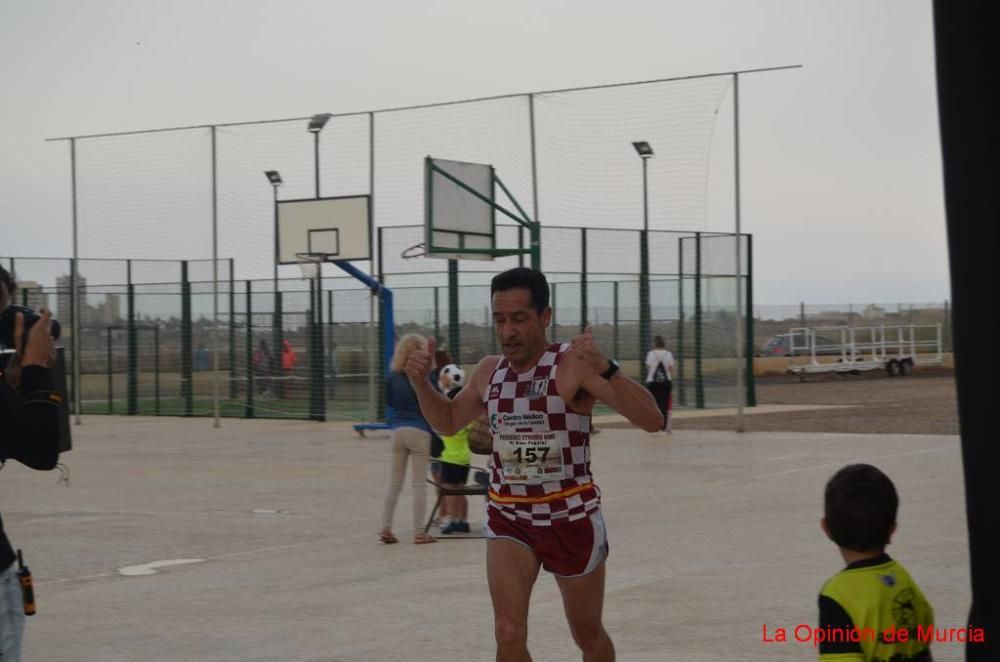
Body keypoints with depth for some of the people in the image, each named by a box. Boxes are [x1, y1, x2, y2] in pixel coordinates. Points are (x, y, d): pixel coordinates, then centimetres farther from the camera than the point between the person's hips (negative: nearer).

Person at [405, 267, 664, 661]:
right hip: (508, 517, 3)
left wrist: (605, 368, -39)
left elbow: (652, 421, -26)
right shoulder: (488, 372, 0)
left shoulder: (575, 365, -17)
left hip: (572, 517, -3)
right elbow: (448, 422, 20)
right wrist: (420, 382, 1)